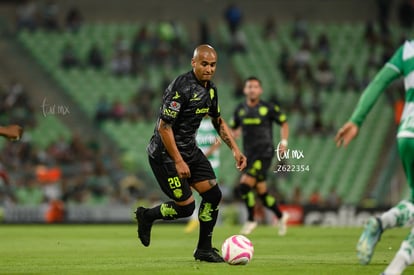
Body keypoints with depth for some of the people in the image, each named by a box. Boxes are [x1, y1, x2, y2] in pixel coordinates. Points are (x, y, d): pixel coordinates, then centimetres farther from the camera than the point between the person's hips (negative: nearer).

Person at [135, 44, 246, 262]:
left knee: (213, 195, 1)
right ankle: (146, 216, 19)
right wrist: (178, 162, -23)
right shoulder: (181, 87, -23)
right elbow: (164, 126, -24)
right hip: (165, 153, -8)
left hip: (190, 150, 8)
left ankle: (204, 249, 15)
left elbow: (218, 122, 21)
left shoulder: (210, 89, 5)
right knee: (186, 207, -8)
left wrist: (235, 149, 11)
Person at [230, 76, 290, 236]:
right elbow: (233, 129, 20)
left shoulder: (268, 108, -4)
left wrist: (284, 142, -3)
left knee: (244, 185, -19)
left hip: (264, 153, -5)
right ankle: (281, 216, 32)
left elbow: (284, 123, 9)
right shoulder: (240, 110, 7)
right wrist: (233, 133, -3)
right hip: (249, 155, 5)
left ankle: (250, 220, -3)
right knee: (262, 193, 10)